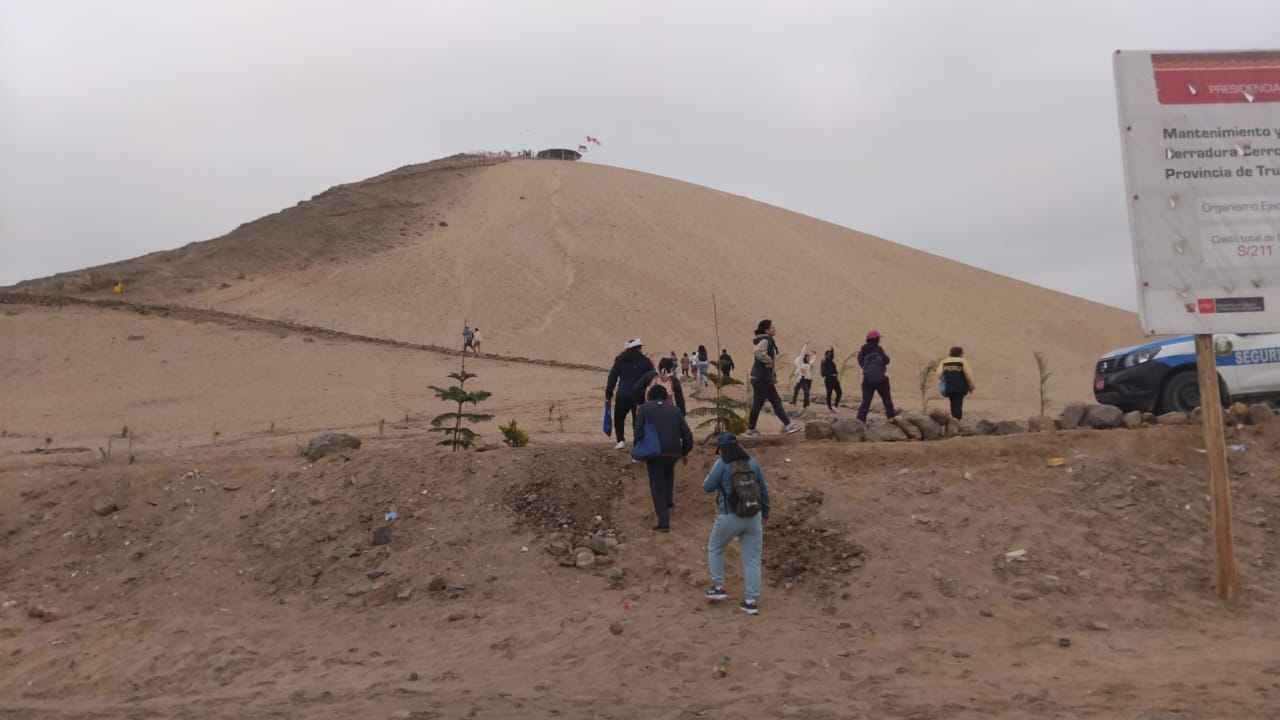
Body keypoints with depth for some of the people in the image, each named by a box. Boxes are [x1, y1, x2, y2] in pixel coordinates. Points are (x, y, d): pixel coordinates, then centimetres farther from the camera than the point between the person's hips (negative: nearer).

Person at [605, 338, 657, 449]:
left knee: (619, 418, 16)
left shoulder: (620, 360, 8)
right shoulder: (646, 362, 5)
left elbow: (612, 378, 5)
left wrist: (608, 395, 8)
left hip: (623, 395, 0)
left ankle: (621, 440, 2)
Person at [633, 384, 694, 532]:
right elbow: (687, 433, 8)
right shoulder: (674, 409, 13)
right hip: (674, 452, 3)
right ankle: (669, 501, 36)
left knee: (657, 487, 7)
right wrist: (685, 451, 21)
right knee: (669, 471, 36)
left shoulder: (644, 408, 6)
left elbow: (639, 432, -6)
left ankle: (664, 522, 1)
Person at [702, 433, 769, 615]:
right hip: (753, 516, 4)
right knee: (752, 559, 8)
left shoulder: (722, 464, -9)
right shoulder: (752, 463, 5)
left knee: (714, 549, 21)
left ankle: (718, 587, 18)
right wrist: (765, 512, 25)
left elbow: (707, 488, -4)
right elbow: (763, 489, 12)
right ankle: (751, 600, 6)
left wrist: (710, 475, 17)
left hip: (729, 517, -3)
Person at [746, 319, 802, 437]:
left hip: (765, 378, 10)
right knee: (758, 403, -1)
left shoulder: (768, 340, 15)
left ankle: (788, 425, 7)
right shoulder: (764, 340, -15)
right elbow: (759, 352, -35)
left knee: (776, 402, 7)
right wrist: (768, 361, -21)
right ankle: (750, 430, 9)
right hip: (761, 378, -10)